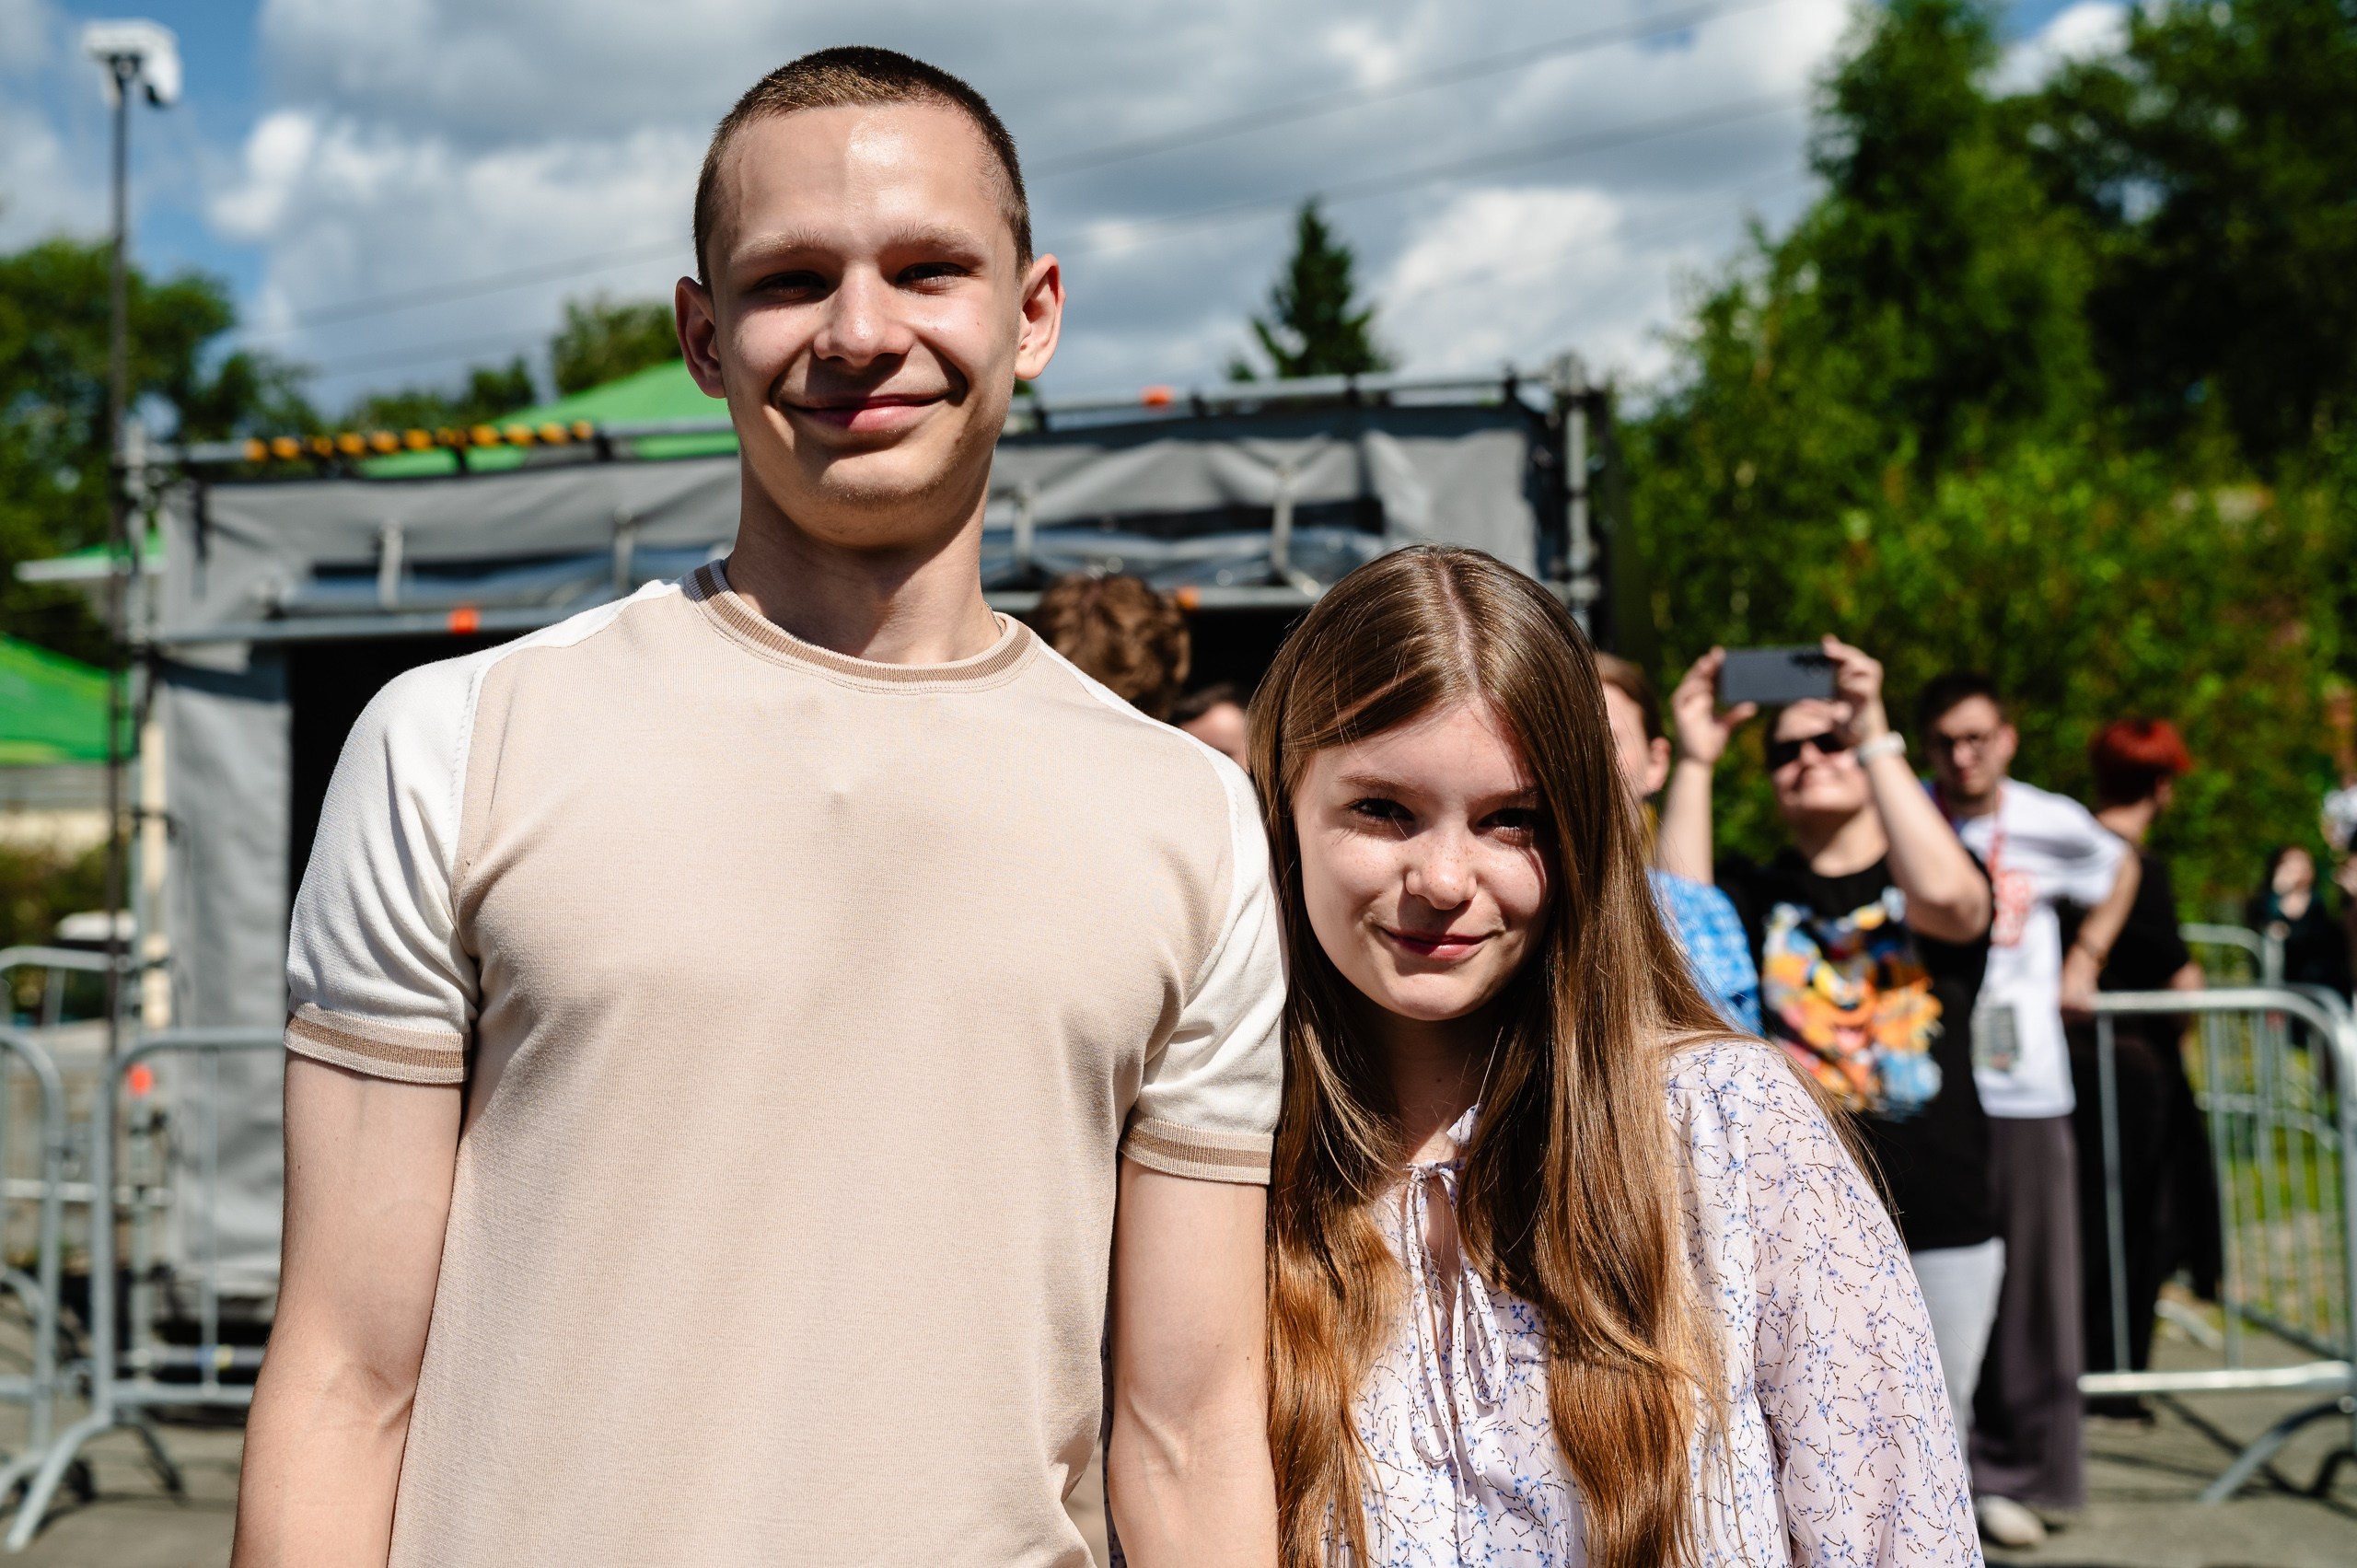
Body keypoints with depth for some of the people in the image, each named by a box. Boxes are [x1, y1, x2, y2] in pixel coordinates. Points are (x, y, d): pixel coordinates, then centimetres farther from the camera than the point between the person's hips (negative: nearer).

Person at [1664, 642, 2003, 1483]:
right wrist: (1695, 763, -16)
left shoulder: (1937, 877, 6)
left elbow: (1944, 894, -19)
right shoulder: (1751, 891, 8)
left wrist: (1876, 736, -19)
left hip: (1938, 1226, 0)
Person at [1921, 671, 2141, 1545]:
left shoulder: (2054, 825, 3)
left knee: (2031, 1292, 4)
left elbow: (2119, 872, 26)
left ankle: (2014, 1473, 17)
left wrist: (2084, 963, 18)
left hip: (2024, 1092, 2)